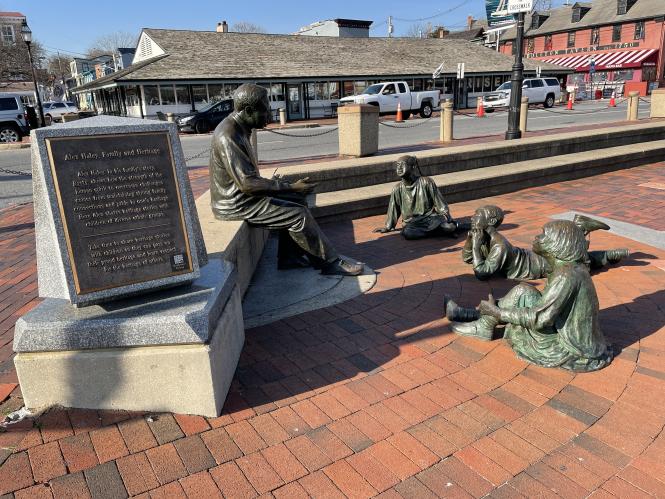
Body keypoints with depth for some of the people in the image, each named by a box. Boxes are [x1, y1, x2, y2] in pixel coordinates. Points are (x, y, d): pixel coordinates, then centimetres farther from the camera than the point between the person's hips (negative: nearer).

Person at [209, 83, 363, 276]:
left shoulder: (238, 128, 8)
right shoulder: (228, 137, -24)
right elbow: (247, 183, -29)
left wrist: (274, 182, 6)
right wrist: (291, 187, -24)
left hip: (241, 194, 10)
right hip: (235, 205, -10)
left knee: (297, 200, 9)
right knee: (299, 214, -14)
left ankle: (289, 257, 10)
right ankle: (331, 262, -1)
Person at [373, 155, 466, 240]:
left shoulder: (426, 182, -4)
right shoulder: (397, 189, 3)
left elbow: (439, 202, 2)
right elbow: (394, 209, 15)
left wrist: (446, 217, -2)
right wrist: (388, 226, 22)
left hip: (430, 217, -1)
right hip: (412, 223, 2)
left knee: (449, 227, -30)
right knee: (406, 232, -34)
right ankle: (440, 231, -19)